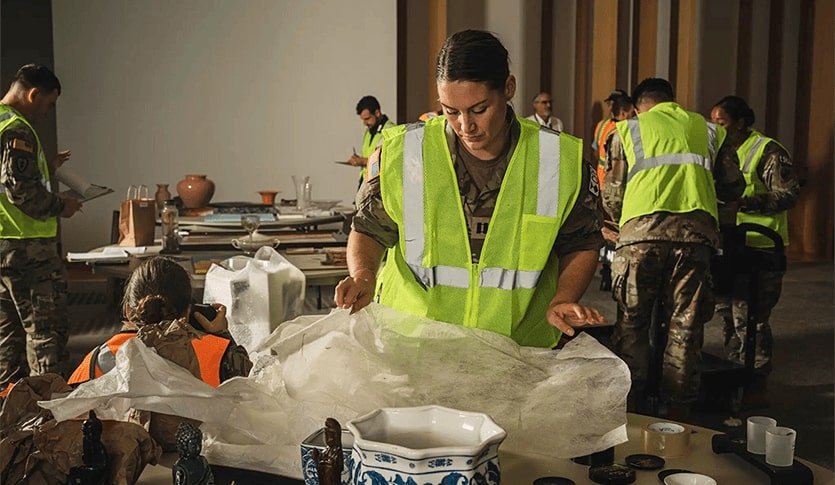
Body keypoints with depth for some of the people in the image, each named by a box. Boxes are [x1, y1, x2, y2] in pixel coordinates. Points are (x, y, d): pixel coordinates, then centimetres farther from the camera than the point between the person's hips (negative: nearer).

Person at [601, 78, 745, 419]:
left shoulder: (627, 129, 18)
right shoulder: (708, 130, 24)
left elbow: (612, 197, 15)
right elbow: (733, 188, 22)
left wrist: (619, 224, 35)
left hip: (642, 228, -1)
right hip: (696, 230, 2)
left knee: (632, 323, 8)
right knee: (685, 326, 7)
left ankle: (629, 413, 10)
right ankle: (676, 420, 12)